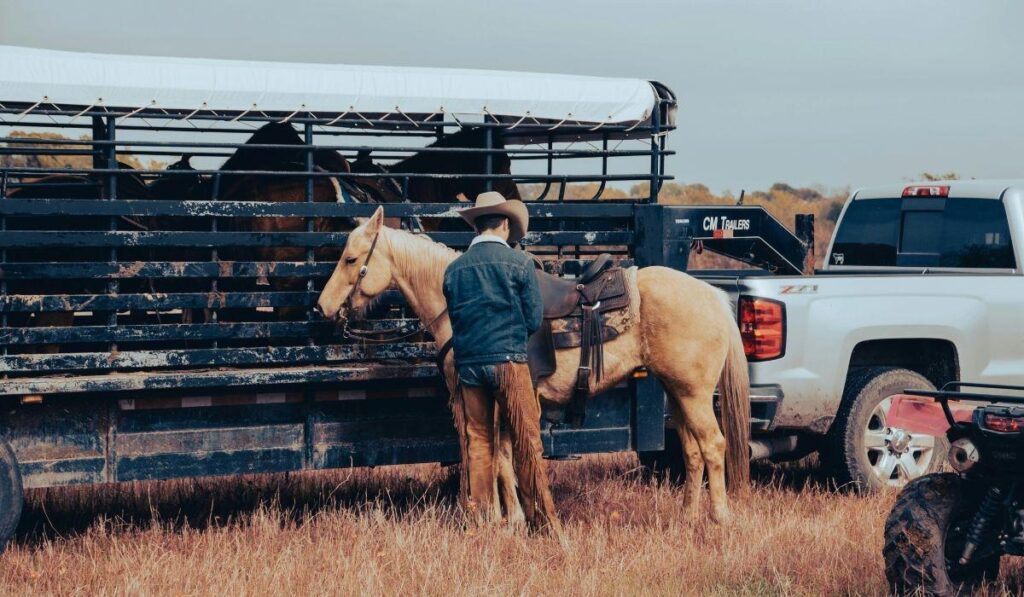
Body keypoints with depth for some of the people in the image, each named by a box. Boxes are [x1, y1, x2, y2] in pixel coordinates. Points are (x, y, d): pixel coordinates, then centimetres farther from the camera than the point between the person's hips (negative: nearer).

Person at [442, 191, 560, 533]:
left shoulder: (454, 269, 6)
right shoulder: (519, 262, -3)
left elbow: (455, 318, 11)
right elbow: (534, 320, -1)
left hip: (468, 363, 4)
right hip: (508, 360, -3)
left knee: (478, 441, 11)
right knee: (526, 440, 1)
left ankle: (481, 518, 14)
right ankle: (542, 520, 3)